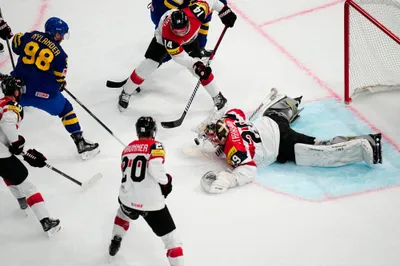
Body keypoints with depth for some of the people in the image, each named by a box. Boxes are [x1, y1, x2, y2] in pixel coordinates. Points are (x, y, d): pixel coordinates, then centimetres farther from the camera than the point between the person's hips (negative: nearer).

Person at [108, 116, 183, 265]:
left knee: (123, 212, 41)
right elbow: (155, 168, -23)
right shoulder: (155, 146, -7)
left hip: (128, 199, 6)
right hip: (151, 203, -6)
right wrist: (166, 181, -4)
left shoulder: (128, 148, 12)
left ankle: (115, 243, 49)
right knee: (171, 238, 2)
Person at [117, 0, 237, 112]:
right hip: (162, 39, -3)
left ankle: (217, 96, 10)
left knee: (201, 68, -9)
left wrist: (224, 11, -19)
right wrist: (195, 65, -47)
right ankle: (126, 93, 13)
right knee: (147, 66, -8)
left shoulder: (195, 13, -43)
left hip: (188, 40, 3)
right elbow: (179, 56, -36)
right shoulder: (167, 36, -45)